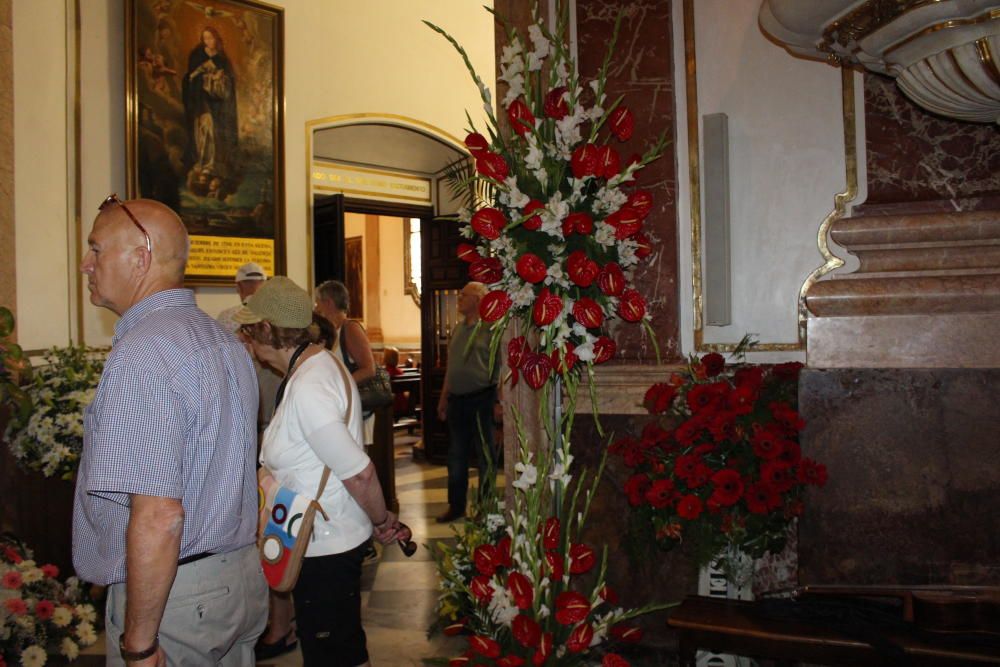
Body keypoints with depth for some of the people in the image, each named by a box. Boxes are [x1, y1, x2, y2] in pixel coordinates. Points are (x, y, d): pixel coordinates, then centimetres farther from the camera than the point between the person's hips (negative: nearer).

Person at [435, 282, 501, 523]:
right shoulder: (458, 329, 13)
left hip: (480, 399, -7)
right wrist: (444, 398, 17)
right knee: (456, 456, 13)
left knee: (484, 456, 3)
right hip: (456, 400, 7)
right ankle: (456, 505, 24)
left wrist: (499, 401, -18)